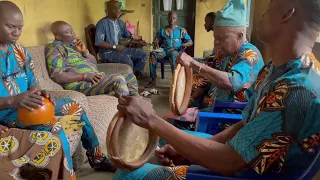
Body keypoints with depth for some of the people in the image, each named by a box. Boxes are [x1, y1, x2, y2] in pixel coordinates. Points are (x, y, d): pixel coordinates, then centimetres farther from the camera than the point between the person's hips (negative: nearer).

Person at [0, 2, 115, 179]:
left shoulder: (19, 51, 8)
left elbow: (31, 82, 10)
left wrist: (39, 92, -12)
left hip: (27, 102, 8)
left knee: (75, 108, 9)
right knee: (54, 129, -31)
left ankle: (96, 158, 21)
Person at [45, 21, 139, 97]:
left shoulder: (73, 44, 22)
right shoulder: (55, 48, -3)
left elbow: (94, 62, 24)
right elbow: (57, 76, -17)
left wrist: (85, 51, 4)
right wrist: (84, 76, -23)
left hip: (96, 78, 9)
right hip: (81, 85, -9)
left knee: (131, 77, 4)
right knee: (118, 79, -29)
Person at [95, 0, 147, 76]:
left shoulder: (120, 23, 11)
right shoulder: (102, 23, -14)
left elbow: (128, 35, 23)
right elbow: (98, 42, -20)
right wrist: (115, 46, -21)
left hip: (119, 49, 8)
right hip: (107, 52, -8)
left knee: (142, 54, 0)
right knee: (127, 61, -33)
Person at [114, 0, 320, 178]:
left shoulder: (298, 89, -32)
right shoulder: (274, 70, 0)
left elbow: (228, 162, -31)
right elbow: (243, 127, 6)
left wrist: (152, 120, -26)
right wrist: (185, 150, -5)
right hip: (242, 159, 9)